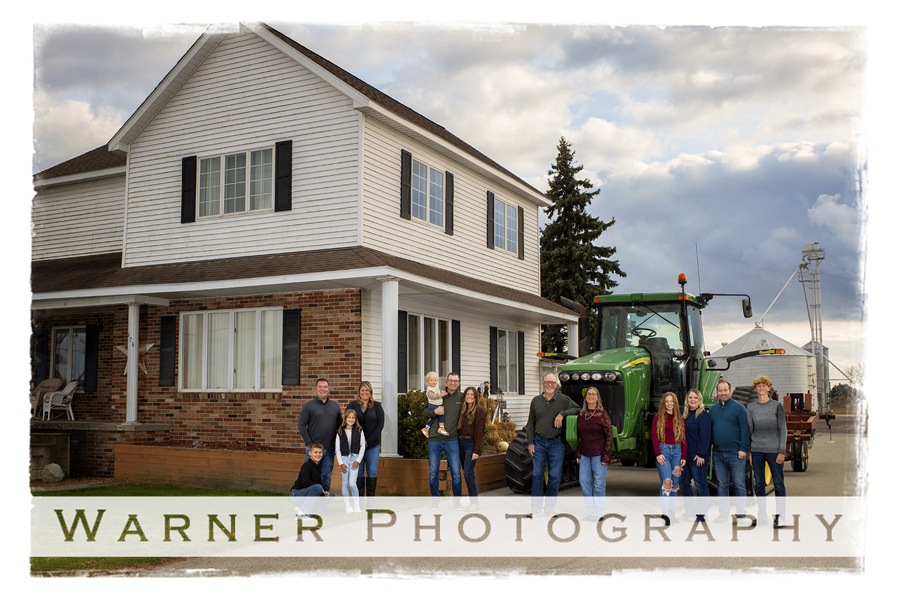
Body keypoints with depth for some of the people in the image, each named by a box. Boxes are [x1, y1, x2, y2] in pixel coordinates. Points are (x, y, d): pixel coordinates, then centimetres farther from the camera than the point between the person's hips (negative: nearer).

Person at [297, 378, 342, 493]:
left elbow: (340, 425, 18)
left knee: (327, 476, 9)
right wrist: (309, 443, -9)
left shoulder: (335, 406, 13)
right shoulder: (308, 406, 0)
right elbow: (301, 425, -3)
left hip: (330, 449, 4)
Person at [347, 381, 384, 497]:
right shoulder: (352, 405, 8)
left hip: (373, 444, 0)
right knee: (358, 471, 0)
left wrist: (369, 441, -9)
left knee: (372, 471, 0)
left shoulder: (377, 406, 7)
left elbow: (380, 424, 1)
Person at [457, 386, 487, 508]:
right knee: (466, 473, 9)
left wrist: (476, 451, -16)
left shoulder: (479, 410, -8)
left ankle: (474, 502, -1)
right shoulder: (463, 410, 14)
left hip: (471, 443, -7)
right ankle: (471, 500, 17)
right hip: (461, 442, 7)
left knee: (468, 473, -11)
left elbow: (479, 431, -12)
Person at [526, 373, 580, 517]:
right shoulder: (536, 400, 7)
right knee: (537, 474, -1)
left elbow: (577, 409, -1)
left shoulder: (563, 399, 1)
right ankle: (536, 507, 7)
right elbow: (530, 424, 10)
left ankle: (550, 507, 15)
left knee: (554, 475, 3)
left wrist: (562, 414, -15)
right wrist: (530, 442, 3)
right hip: (539, 442, 1)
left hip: (556, 443, -1)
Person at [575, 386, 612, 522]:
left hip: (598, 454, -5)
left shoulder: (602, 414, -6)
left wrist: (605, 456, -12)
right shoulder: (581, 415, 10)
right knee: (584, 481, 5)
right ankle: (590, 510, 16)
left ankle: (598, 513, 6)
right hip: (585, 455, 6)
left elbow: (609, 436, -6)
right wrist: (578, 454, 11)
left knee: (599, 483, -1)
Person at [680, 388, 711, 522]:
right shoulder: (686, 415, 13)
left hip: (698, 456, -8)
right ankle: (689, 509, 28)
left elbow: (704, 436, -14)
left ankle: (701, 515, 8)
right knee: (683, 482, 14)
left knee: (700, 484, 0)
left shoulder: (703, 415, -10)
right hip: (686, 455, 8)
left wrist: (701, 455, -18)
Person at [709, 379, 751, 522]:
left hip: (735, 453, -4)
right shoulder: (712, 409, 12)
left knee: (739, 484, 3)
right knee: (722, 485, 9)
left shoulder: (738, 407, -2)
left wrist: (743, 449, -13)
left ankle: (740, 512, 10)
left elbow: (745, 429, -6)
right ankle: (723, 513, 15)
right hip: (718, 453, 4)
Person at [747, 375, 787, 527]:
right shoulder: (751, 407, 8)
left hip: (774, 450, -2)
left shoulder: (777, 406, 2)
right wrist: (749, 452, 8)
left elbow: (783, 429, 1)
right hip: (757, 451, 2)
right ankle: (762, 514, 13)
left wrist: (781, 451, -6)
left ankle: (780, 515, 7)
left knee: (779, 484, -2)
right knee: (759, 484, 5)